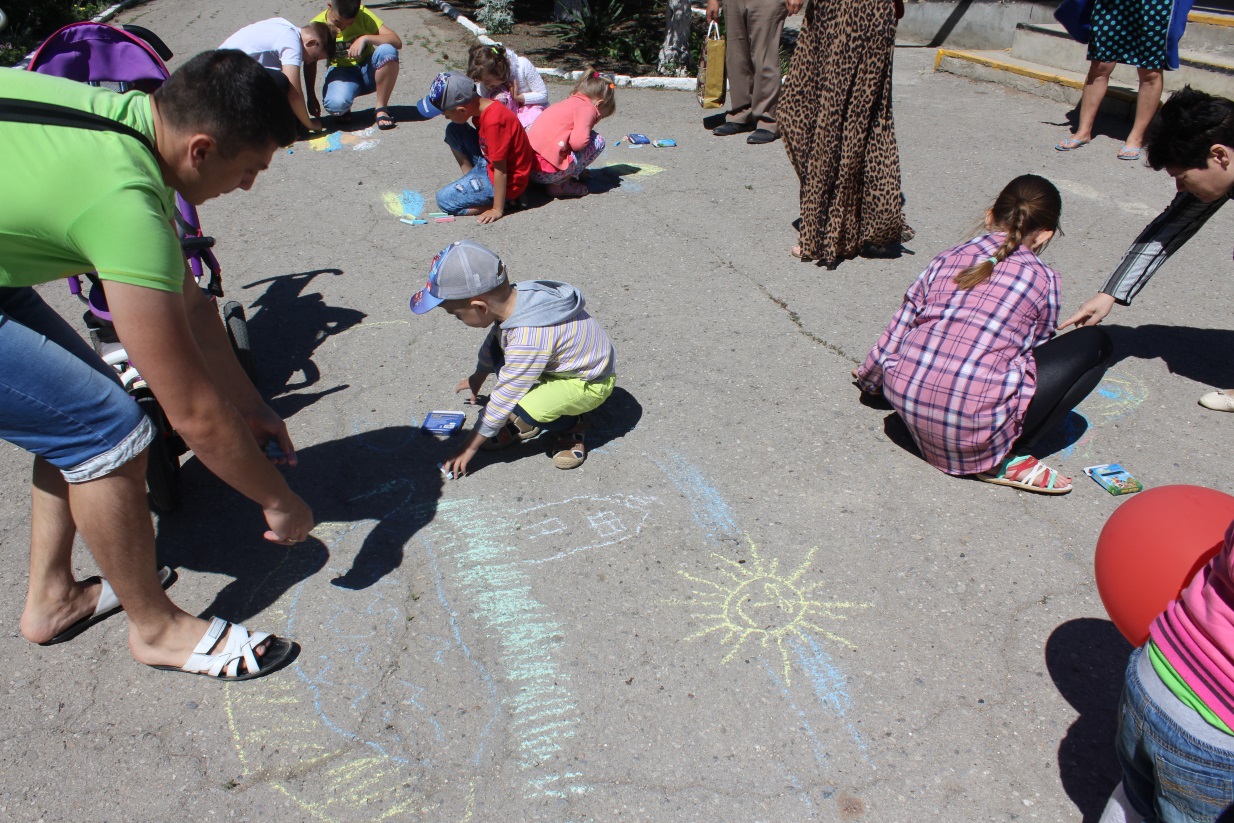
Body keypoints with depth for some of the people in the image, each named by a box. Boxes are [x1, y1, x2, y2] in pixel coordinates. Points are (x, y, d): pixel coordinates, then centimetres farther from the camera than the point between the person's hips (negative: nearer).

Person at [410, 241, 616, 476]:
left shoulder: (528, 341, -37)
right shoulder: (513, 296, -12)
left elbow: (503, 400, -26)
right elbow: (493, 338, 11)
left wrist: (470, 447, -13)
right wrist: (477, 377, 30)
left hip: (589, 383, -9)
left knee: (519, 413, -31)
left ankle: (569, 428, 0)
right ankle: (519, 424, 5)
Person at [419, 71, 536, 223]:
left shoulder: (493, 122, -31)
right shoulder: (482, 105, -3)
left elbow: (500, 170, -27)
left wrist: (498, 210, -22)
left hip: (507, 181, -9)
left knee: (444, 200, -10)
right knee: (453, 131, 6)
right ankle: (472, 180, 8)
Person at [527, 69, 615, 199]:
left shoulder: (566, 103, 25)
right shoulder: (587, 107, -2)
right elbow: (578, 142, -19)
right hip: (548, 172, -9)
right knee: (598, 141, 3)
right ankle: (561, 184, -1)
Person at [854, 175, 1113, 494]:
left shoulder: (950, 257, 13)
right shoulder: (1042, 279, 5)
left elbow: (897, 330, 15)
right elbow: (1033, 349, 17)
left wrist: (869, 379, 33)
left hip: (905, 397, 5)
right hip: (975, 421, -5)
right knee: (1095, 344, 14)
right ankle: (1005, 461, 4)